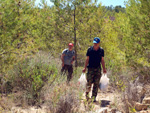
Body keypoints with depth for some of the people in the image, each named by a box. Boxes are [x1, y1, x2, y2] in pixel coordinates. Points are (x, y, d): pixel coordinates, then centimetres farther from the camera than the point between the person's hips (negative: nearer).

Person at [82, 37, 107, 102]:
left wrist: (104, 69, 7)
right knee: (89, 82, -6)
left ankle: (94, 97, 6)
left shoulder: (101, 50, 5)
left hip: (98, 69, 2)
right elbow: (87, 59, 4)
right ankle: (87, 94, 16)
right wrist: (85, 68, 0)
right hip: (90, 68, -2)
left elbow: (102, 60, 10)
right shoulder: (90, 49, 0)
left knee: (96, 84, 0)